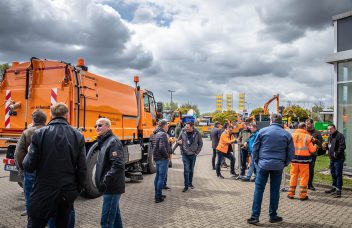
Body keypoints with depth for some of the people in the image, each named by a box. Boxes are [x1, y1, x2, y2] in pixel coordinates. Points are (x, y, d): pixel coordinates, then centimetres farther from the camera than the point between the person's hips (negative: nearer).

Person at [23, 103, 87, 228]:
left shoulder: (39, 134, -9)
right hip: (67, 193, 2)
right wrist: (77, 189, 9)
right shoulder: (78, 136, -4)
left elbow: (29, 166, -9)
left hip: (44, 193, -2)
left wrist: (29, 154, 12)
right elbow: (82, 168, -5)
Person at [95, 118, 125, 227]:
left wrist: (105, 182, -23)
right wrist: (102, 182, 16)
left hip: (112, 187, -10)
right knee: (115, 215, 20)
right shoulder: (104, 141, 15)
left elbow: (118, 166, -24)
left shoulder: (113, 142, -15)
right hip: (110, 187, 10)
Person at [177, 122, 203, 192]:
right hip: (185, 154, -1)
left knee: (191, 170, 12)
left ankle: (190, 183, 30)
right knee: (186, 170, -6)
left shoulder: (197, 133, -5)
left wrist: (197, 152, -1)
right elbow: (179, 141, 10)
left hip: (193, 155, 1)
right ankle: (186, 186, 2)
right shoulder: (183, 132, -4)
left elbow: (200, 143, 5)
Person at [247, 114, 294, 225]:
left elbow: (255, 148, 1)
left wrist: (256, 161, 12)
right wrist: (284, 163, 17)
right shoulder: (287, 134, 4)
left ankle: (255, 216, 3)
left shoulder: (263, 131, -1)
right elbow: (291, 152, 6)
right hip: (278, 166, 1)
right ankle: (273, 216, 20)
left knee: (259, 189, 3)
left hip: (263, 164, -1)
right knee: (275, 191, 11)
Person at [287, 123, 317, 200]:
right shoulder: (308, 136, -6)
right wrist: (315, 147, 16)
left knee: (293, 175, 11)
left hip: (294, 158, 3)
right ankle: (302, 195, 11)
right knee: (304, 177, 7)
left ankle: (291, 193, 16)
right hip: (304, 159, -3)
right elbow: (312, 150, -3)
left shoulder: (292, 135, 2)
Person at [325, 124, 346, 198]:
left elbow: (342, 146, -22)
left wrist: (337, 153, -24)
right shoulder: (330, 136, 14)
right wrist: (326, 146, 6)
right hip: (332, 158, 9)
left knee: (338, 174, -5)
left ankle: (338, 190, 1)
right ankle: (334, 187, 31)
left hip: (338, 159, -9)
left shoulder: (340, 136, -14)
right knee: (333, 173, 18)